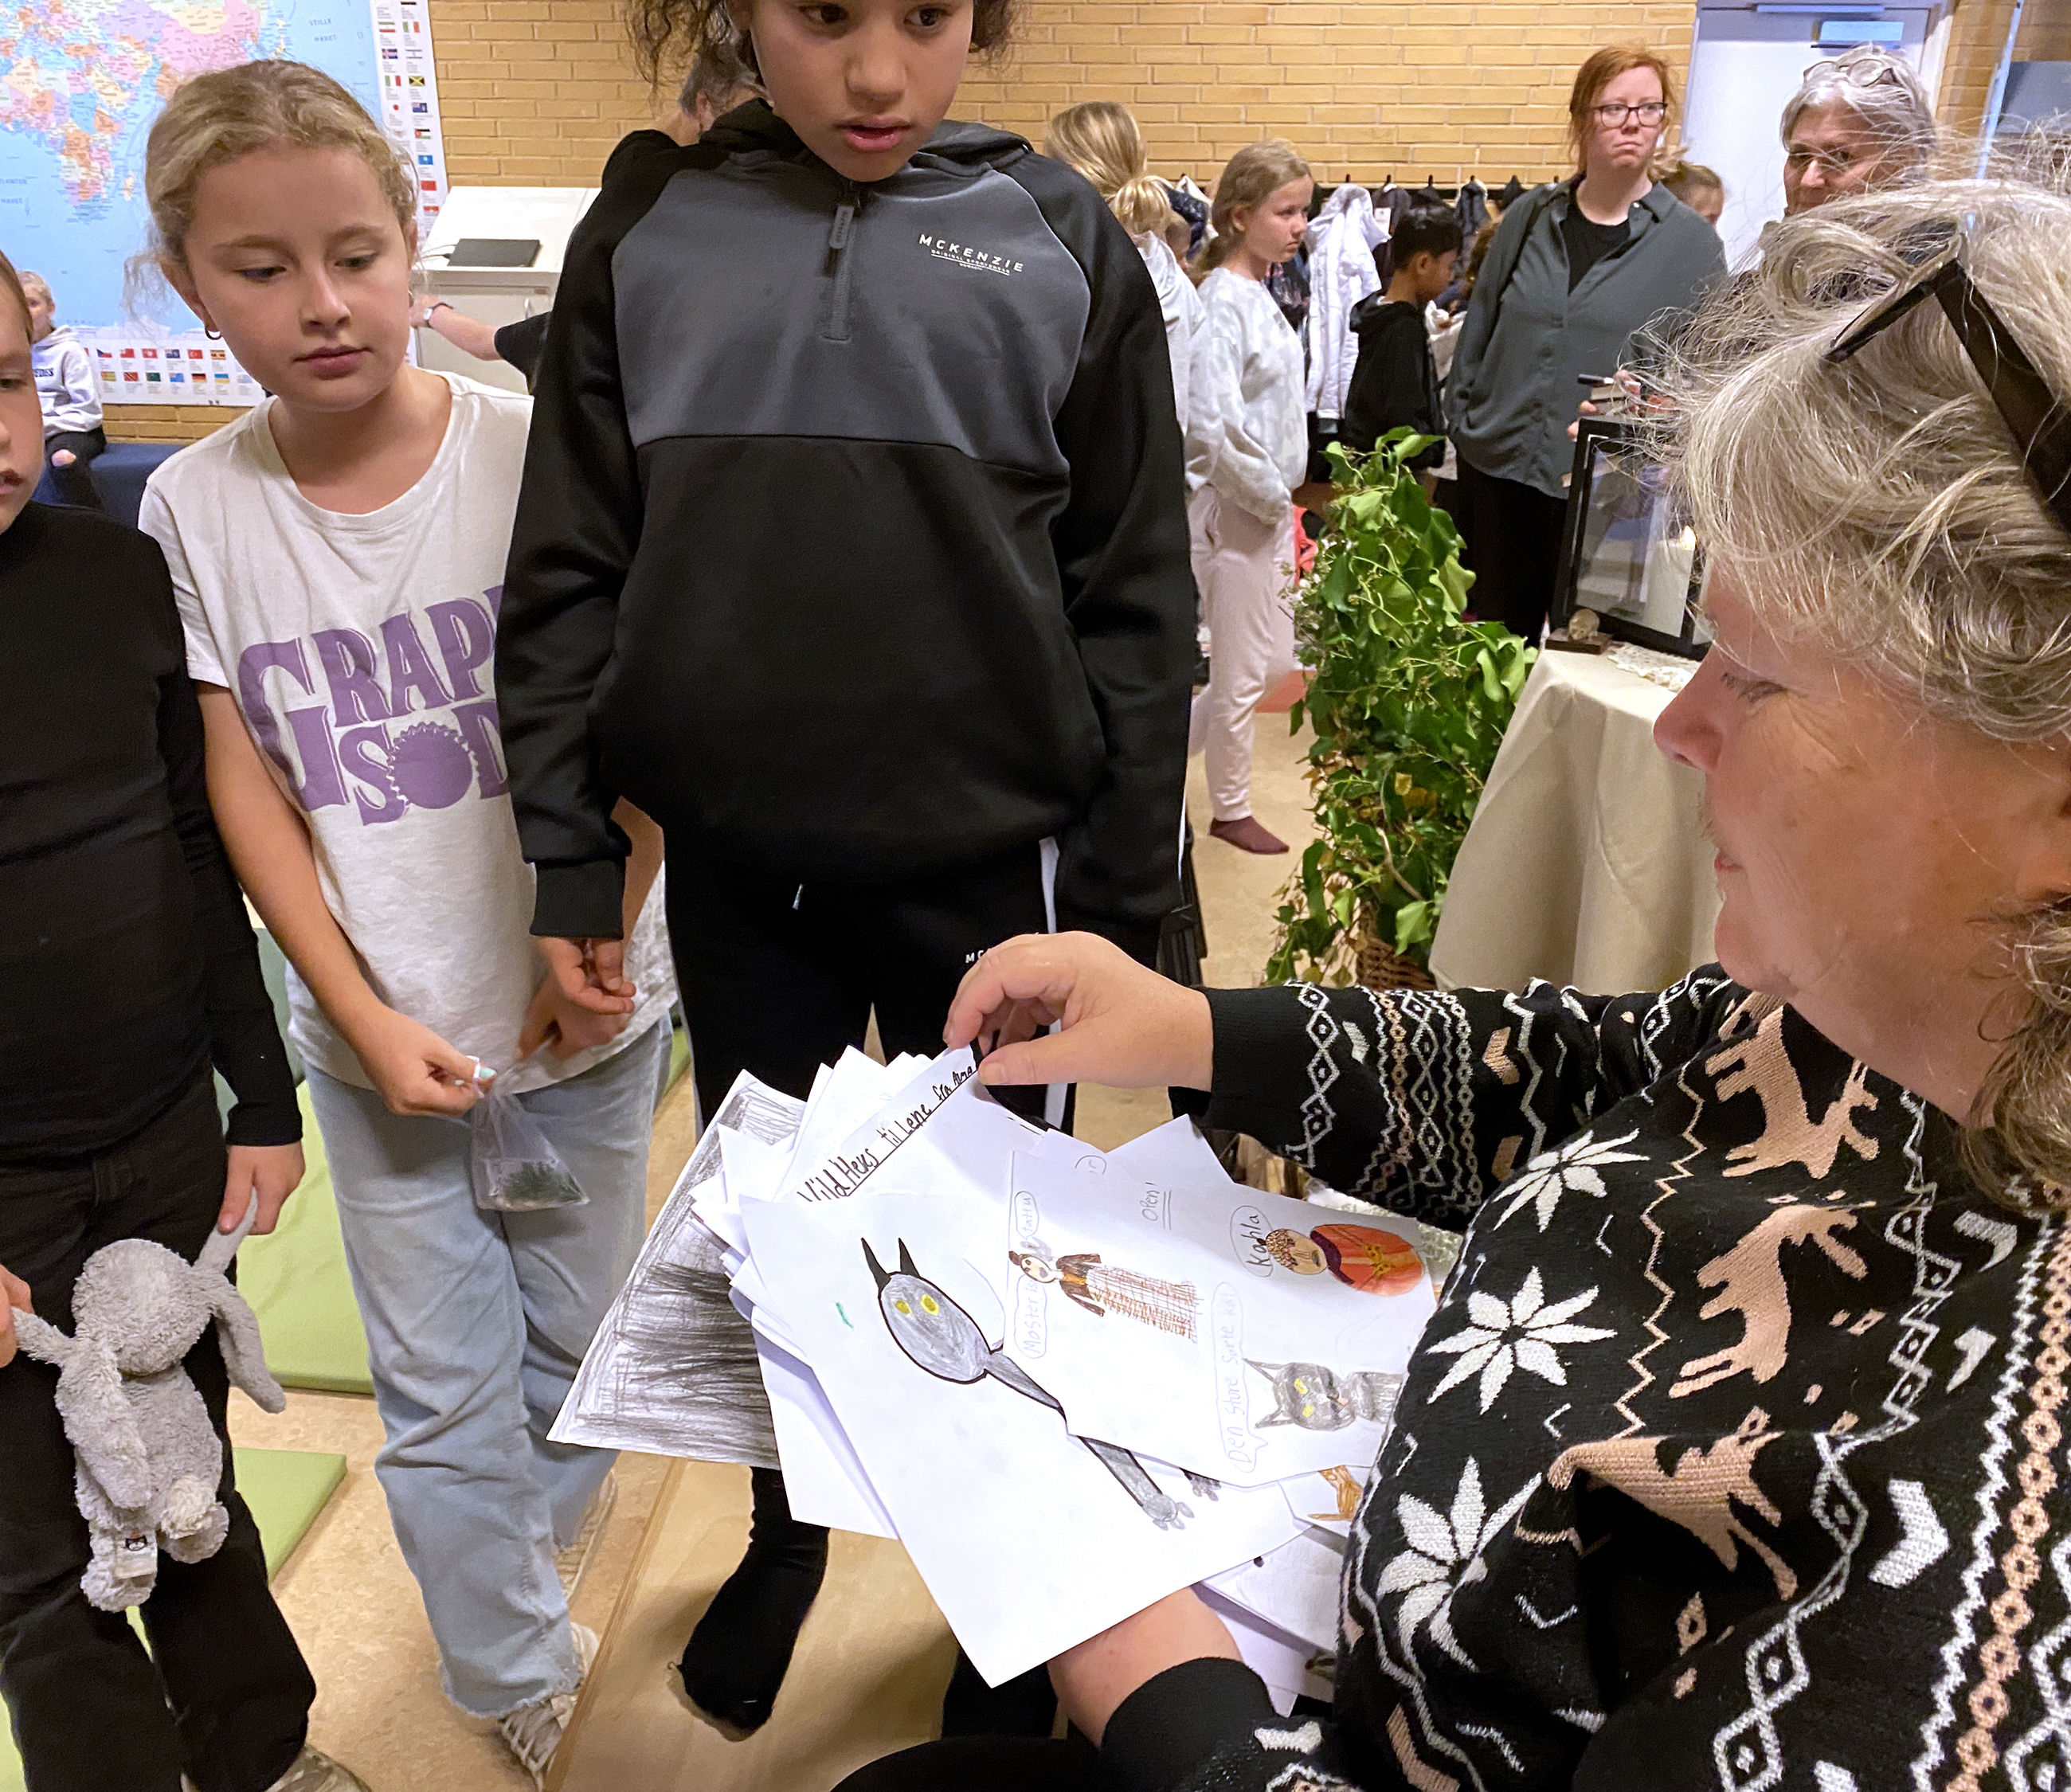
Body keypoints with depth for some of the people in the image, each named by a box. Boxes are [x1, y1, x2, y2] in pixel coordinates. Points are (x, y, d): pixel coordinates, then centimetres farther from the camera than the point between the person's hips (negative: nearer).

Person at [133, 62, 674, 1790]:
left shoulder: (531, 449, -11)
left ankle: (514, 1564, 48)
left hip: (583, 1017, -1)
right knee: (443, 1388, 10)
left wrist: (594, 949, -13)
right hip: (378, 1034, 1)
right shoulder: (196, 507, -4)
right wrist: (367, 1017, -8)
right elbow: (244, 786, -1)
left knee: (575, 1344, 17)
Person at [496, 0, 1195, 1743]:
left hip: (987, 861, -1)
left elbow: (1136, 598, -1)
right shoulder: (646, 238, 2)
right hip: (733, 868, 2)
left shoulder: (1061, 240, -1)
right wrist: (569, 855, 0)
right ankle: (786, 1532, 47)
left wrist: (1126, 899, -2)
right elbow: (568, 573, 4)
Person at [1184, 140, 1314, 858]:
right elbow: (1212, 426, -26)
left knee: (1275, 662, 16)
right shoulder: (1223, 300, -18)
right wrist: (1271, 496, -15)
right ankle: (1231, 808, 23)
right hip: (1234, 508, -9)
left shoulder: (1260, 293, 10)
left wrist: (1281, 495, 9)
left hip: (1269, 503, 9)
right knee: (1243, 670, 5)